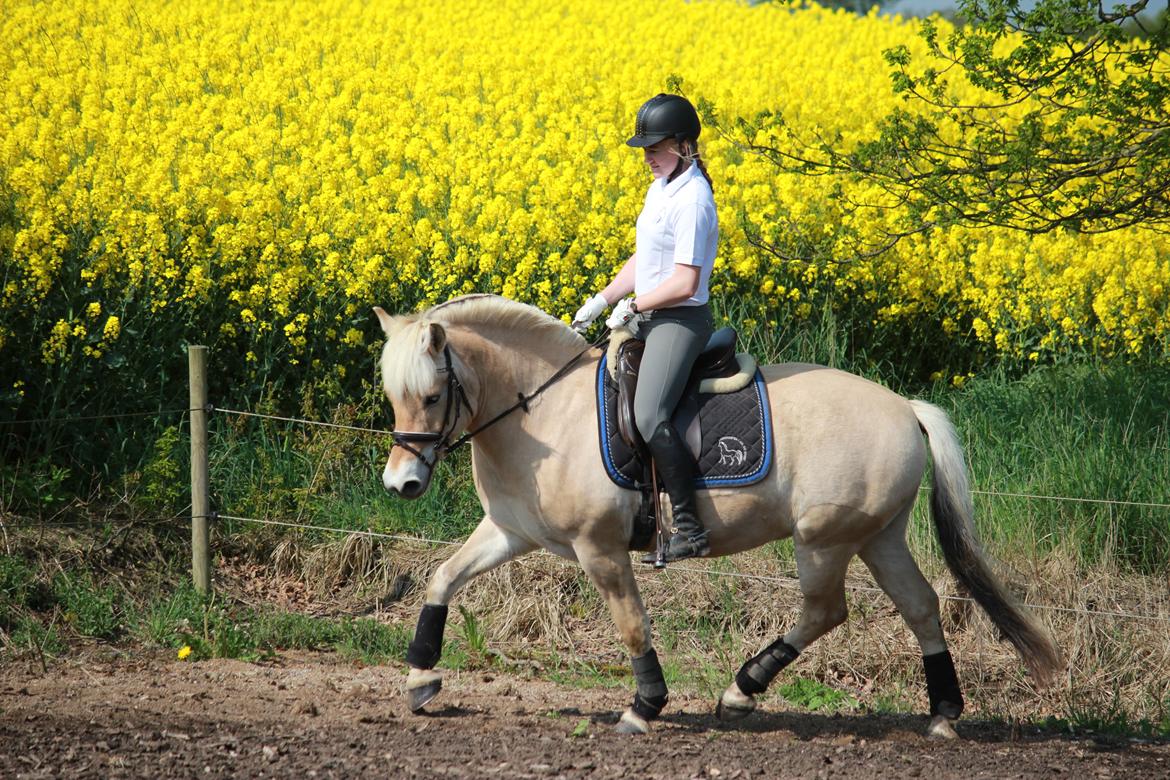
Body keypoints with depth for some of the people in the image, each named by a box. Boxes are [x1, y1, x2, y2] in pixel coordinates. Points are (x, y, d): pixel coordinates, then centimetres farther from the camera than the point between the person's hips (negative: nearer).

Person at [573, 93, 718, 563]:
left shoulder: (692, 200, -19)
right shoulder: (661, 188, 11)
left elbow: (684, 283, -22)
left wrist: (632, 306, -13)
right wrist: (600, 302, 11)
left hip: (680, 322, -11)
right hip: (648, 318, 11)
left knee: (649, 417, -25)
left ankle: (689, 528, -25)